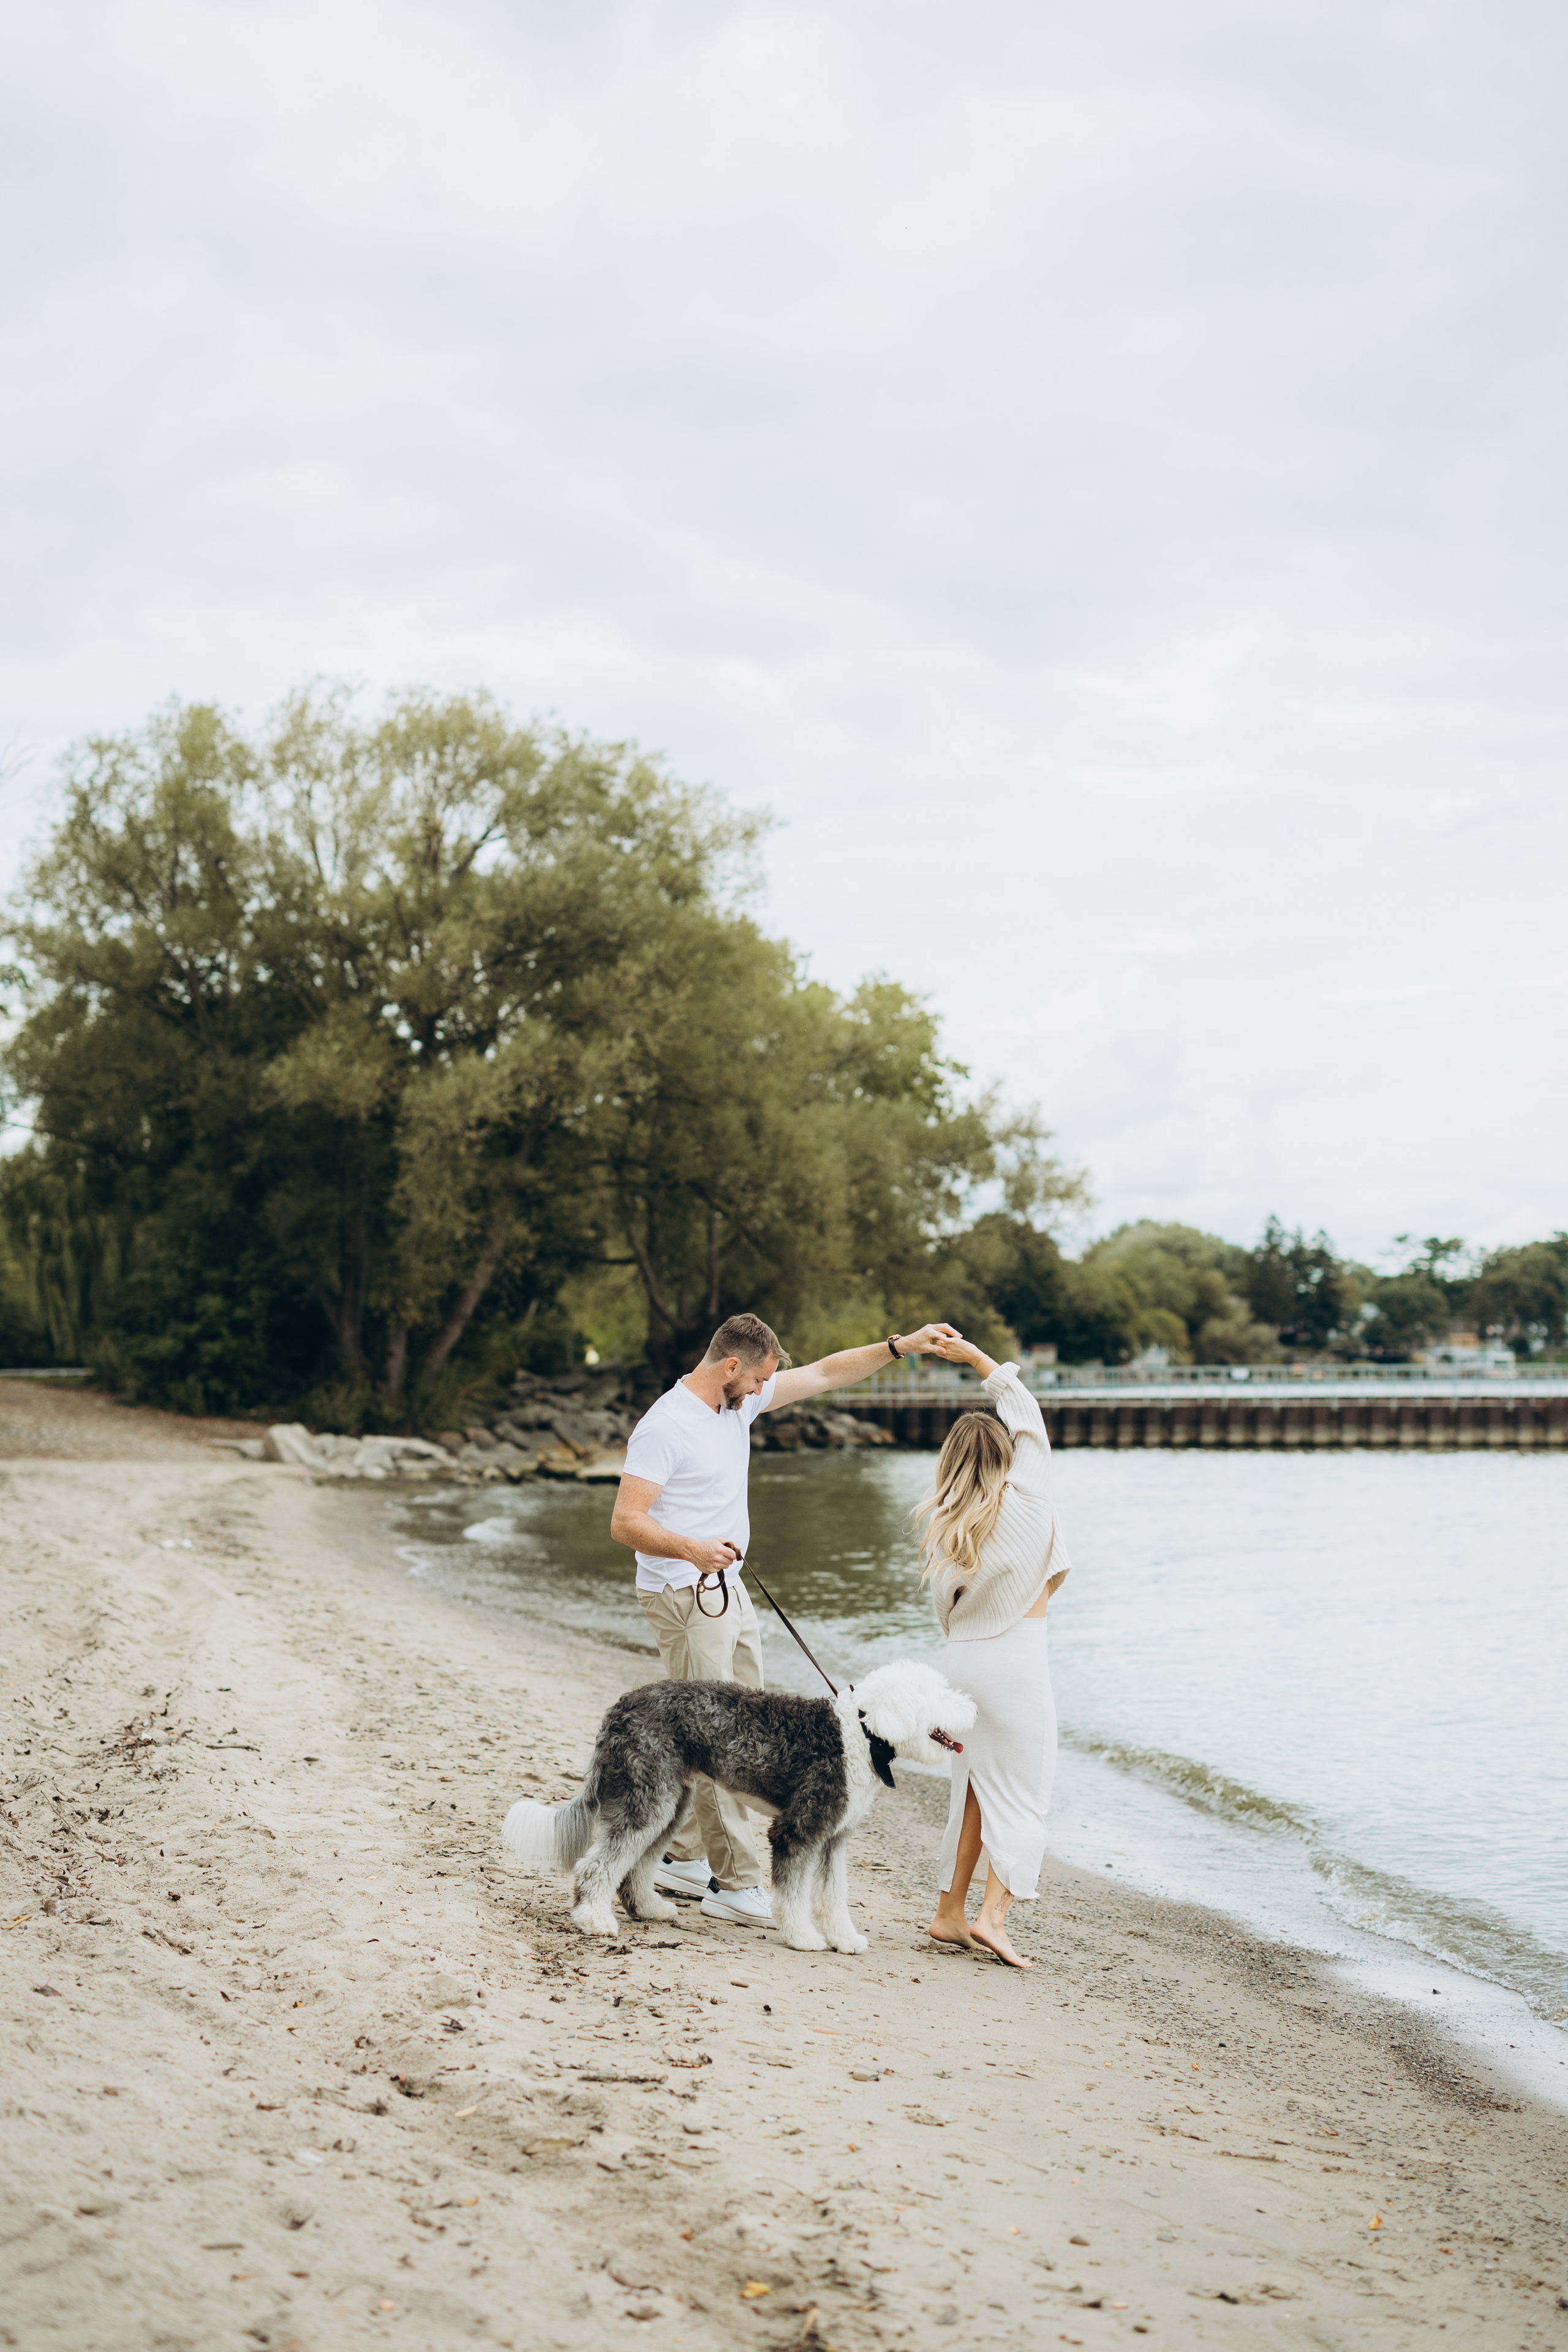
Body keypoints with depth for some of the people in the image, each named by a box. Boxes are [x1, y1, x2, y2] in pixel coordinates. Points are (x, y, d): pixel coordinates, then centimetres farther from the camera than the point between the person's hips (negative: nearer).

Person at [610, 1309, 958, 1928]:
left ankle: (681, 1858, 20)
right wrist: (692, 1549, -38)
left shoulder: (740, 1402, 8)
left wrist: (900, 1346, 8)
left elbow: (823, 1374, 15)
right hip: (685, 1598, -9)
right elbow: (625, 1522, -22)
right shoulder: (665, 1427, -18)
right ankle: (735, 1884, -4)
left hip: (728, 1591, 10)